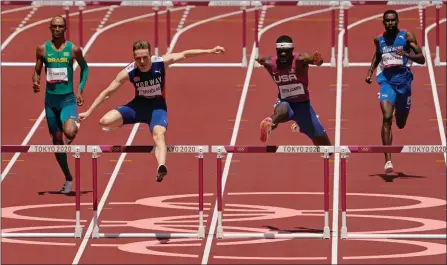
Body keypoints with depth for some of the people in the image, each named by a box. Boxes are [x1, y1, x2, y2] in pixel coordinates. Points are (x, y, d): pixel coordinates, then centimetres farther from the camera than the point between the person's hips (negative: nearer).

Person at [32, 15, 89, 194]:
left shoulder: (73, 49, -4)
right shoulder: (42, 49, 0)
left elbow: (85, 68, 11)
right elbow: (37, 71, 8)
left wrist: (80, 90, 2)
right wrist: (35, 82, -14)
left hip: (68, 98, -3)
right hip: (51, 99, 3)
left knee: (69, 132, -31)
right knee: (57, 140, 10)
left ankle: (75, 125, 6)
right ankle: (68, 178, 24)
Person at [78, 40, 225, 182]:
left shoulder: (161, 62, -18)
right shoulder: (128, 72, -18)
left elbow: (184, 54, -8)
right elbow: (107, 91, -12)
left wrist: (209, 51, -11)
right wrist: (88, 112, -13)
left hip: (157, 106, -1)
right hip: (138, 105, 2)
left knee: (159, 133, -33)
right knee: (105, 121, -18)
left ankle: (161, 167, -53)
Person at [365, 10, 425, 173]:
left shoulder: (407, 36, -6)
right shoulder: (379, 40, 3)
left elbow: (422, 59, -9)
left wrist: (407, 54, -26)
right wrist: (370, 71, 13)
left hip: (403, 81, 0)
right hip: (387, 81, 0)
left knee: (401, 124, 14)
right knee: (387, 118, -21)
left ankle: (399, 112, 57)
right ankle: (388, 161, -23)